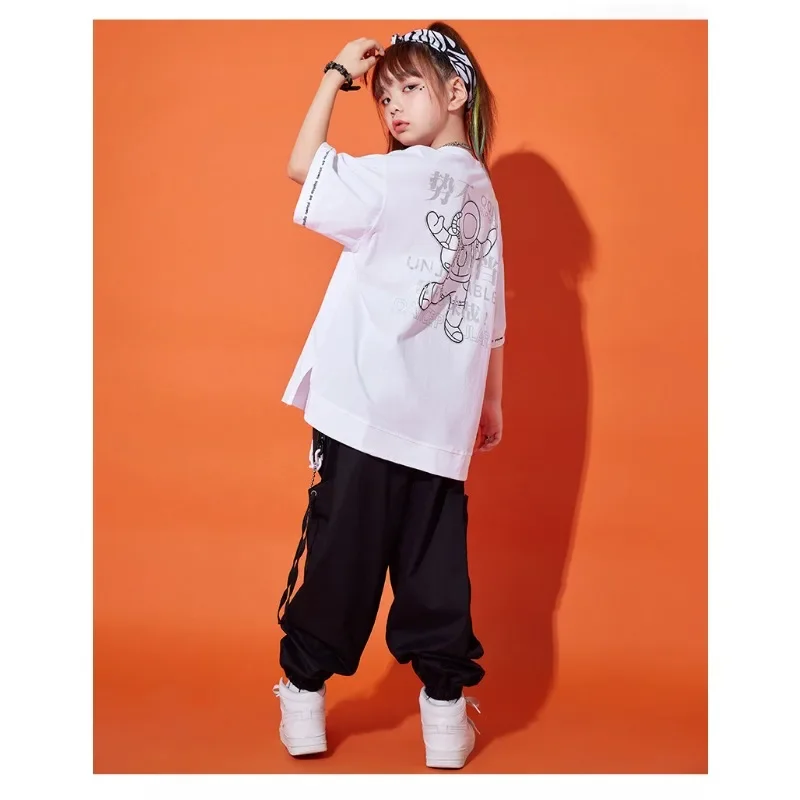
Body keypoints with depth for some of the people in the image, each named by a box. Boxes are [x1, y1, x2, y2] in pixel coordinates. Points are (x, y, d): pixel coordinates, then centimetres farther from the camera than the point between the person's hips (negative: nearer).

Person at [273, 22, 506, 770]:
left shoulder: (405, 178, -9)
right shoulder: (481, 191, 12)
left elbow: (303, 165, -9)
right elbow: (491, 315, 15)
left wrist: (336, 74, -1)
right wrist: (492, 402, 22)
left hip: (366, 411, -6)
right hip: (441, 420, 6)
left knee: (340, 556, 5)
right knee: (435, 567, 11)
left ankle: (304, 703, 17)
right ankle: (446, 717, 15)